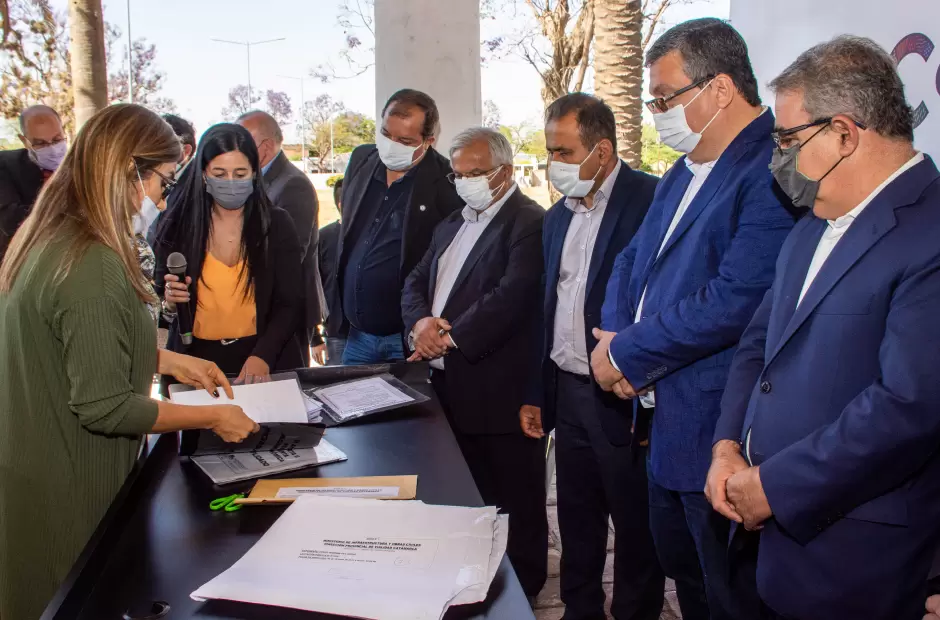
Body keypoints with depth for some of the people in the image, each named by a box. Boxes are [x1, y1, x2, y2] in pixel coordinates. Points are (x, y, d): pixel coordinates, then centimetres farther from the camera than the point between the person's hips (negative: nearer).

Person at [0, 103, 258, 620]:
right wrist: (212, 417, -15)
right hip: (65, 490, -9)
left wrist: (170, 360, 11)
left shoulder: (49, 233, 3)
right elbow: (104, 407, -25)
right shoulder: (93, 264, -27)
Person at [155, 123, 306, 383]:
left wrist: (262, 356, -17)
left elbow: (291, 304, -3)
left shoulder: (277, 224, 0)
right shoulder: (178, 225, 2)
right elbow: (161, 301, 10)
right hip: (197, 359, 1)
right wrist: (169, 303, -13)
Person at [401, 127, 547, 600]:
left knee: (515, 505, 7)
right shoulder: (451, 225, 18)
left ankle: (521, 592, 23)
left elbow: (511, 296, -22)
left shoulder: (528, 223, -10)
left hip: (502, 395, -8)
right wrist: (420, 321, -8)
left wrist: (450, 338, -19)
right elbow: (415, 283, 14)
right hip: (451, 388, 8)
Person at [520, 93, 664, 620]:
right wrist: (537, 394, 15)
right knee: (577, 523, 18)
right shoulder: (558, 216, 11)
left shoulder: (651, 200, -13)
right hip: (568, 393, 7)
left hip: (625, 399, -7)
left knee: (636, 527, 9)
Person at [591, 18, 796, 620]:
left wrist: (626, 354, -16)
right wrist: (614, 334, -3)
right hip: (667, 421, 9)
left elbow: (736, 300, -28)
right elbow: (633, 260, 18)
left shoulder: (773, 173, -20)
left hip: (718, 433, -9)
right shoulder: (683, 174, 13)